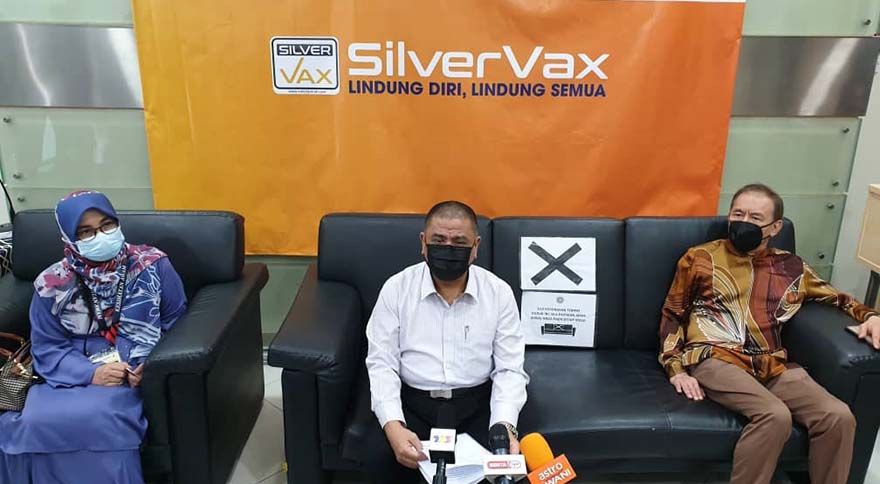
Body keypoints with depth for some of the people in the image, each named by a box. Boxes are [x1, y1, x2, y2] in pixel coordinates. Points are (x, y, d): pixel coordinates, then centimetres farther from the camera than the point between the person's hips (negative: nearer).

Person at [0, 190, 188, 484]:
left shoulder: (153, 265, -1)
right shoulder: (52, 284, 1)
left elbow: (177, 325, 5)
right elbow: (47, 348, 3)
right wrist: (91, 373, -15)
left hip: (139, 378, -2)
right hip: (77, 377, 3)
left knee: (99, 418, -31)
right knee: (33, 422, -24)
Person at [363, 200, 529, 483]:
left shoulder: (499, 293, -3)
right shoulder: (396, 289, -4)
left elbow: (509, 369, -3)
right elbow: (382, 364, -6)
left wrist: (505, 426, -21)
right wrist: (393, 426, -22)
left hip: (477, 404, 1)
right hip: (412, 402, 0)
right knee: (379, 458, -26)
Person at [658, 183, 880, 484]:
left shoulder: (791, 268, 17)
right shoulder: (700, 258, 8)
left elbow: (837, 298, 31)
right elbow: (672, 314, 11)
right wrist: (676, 369, -2)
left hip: (771, 364, 4)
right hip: (716, 359, -4)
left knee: (838, 416, -19)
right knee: (776, 415, -30)